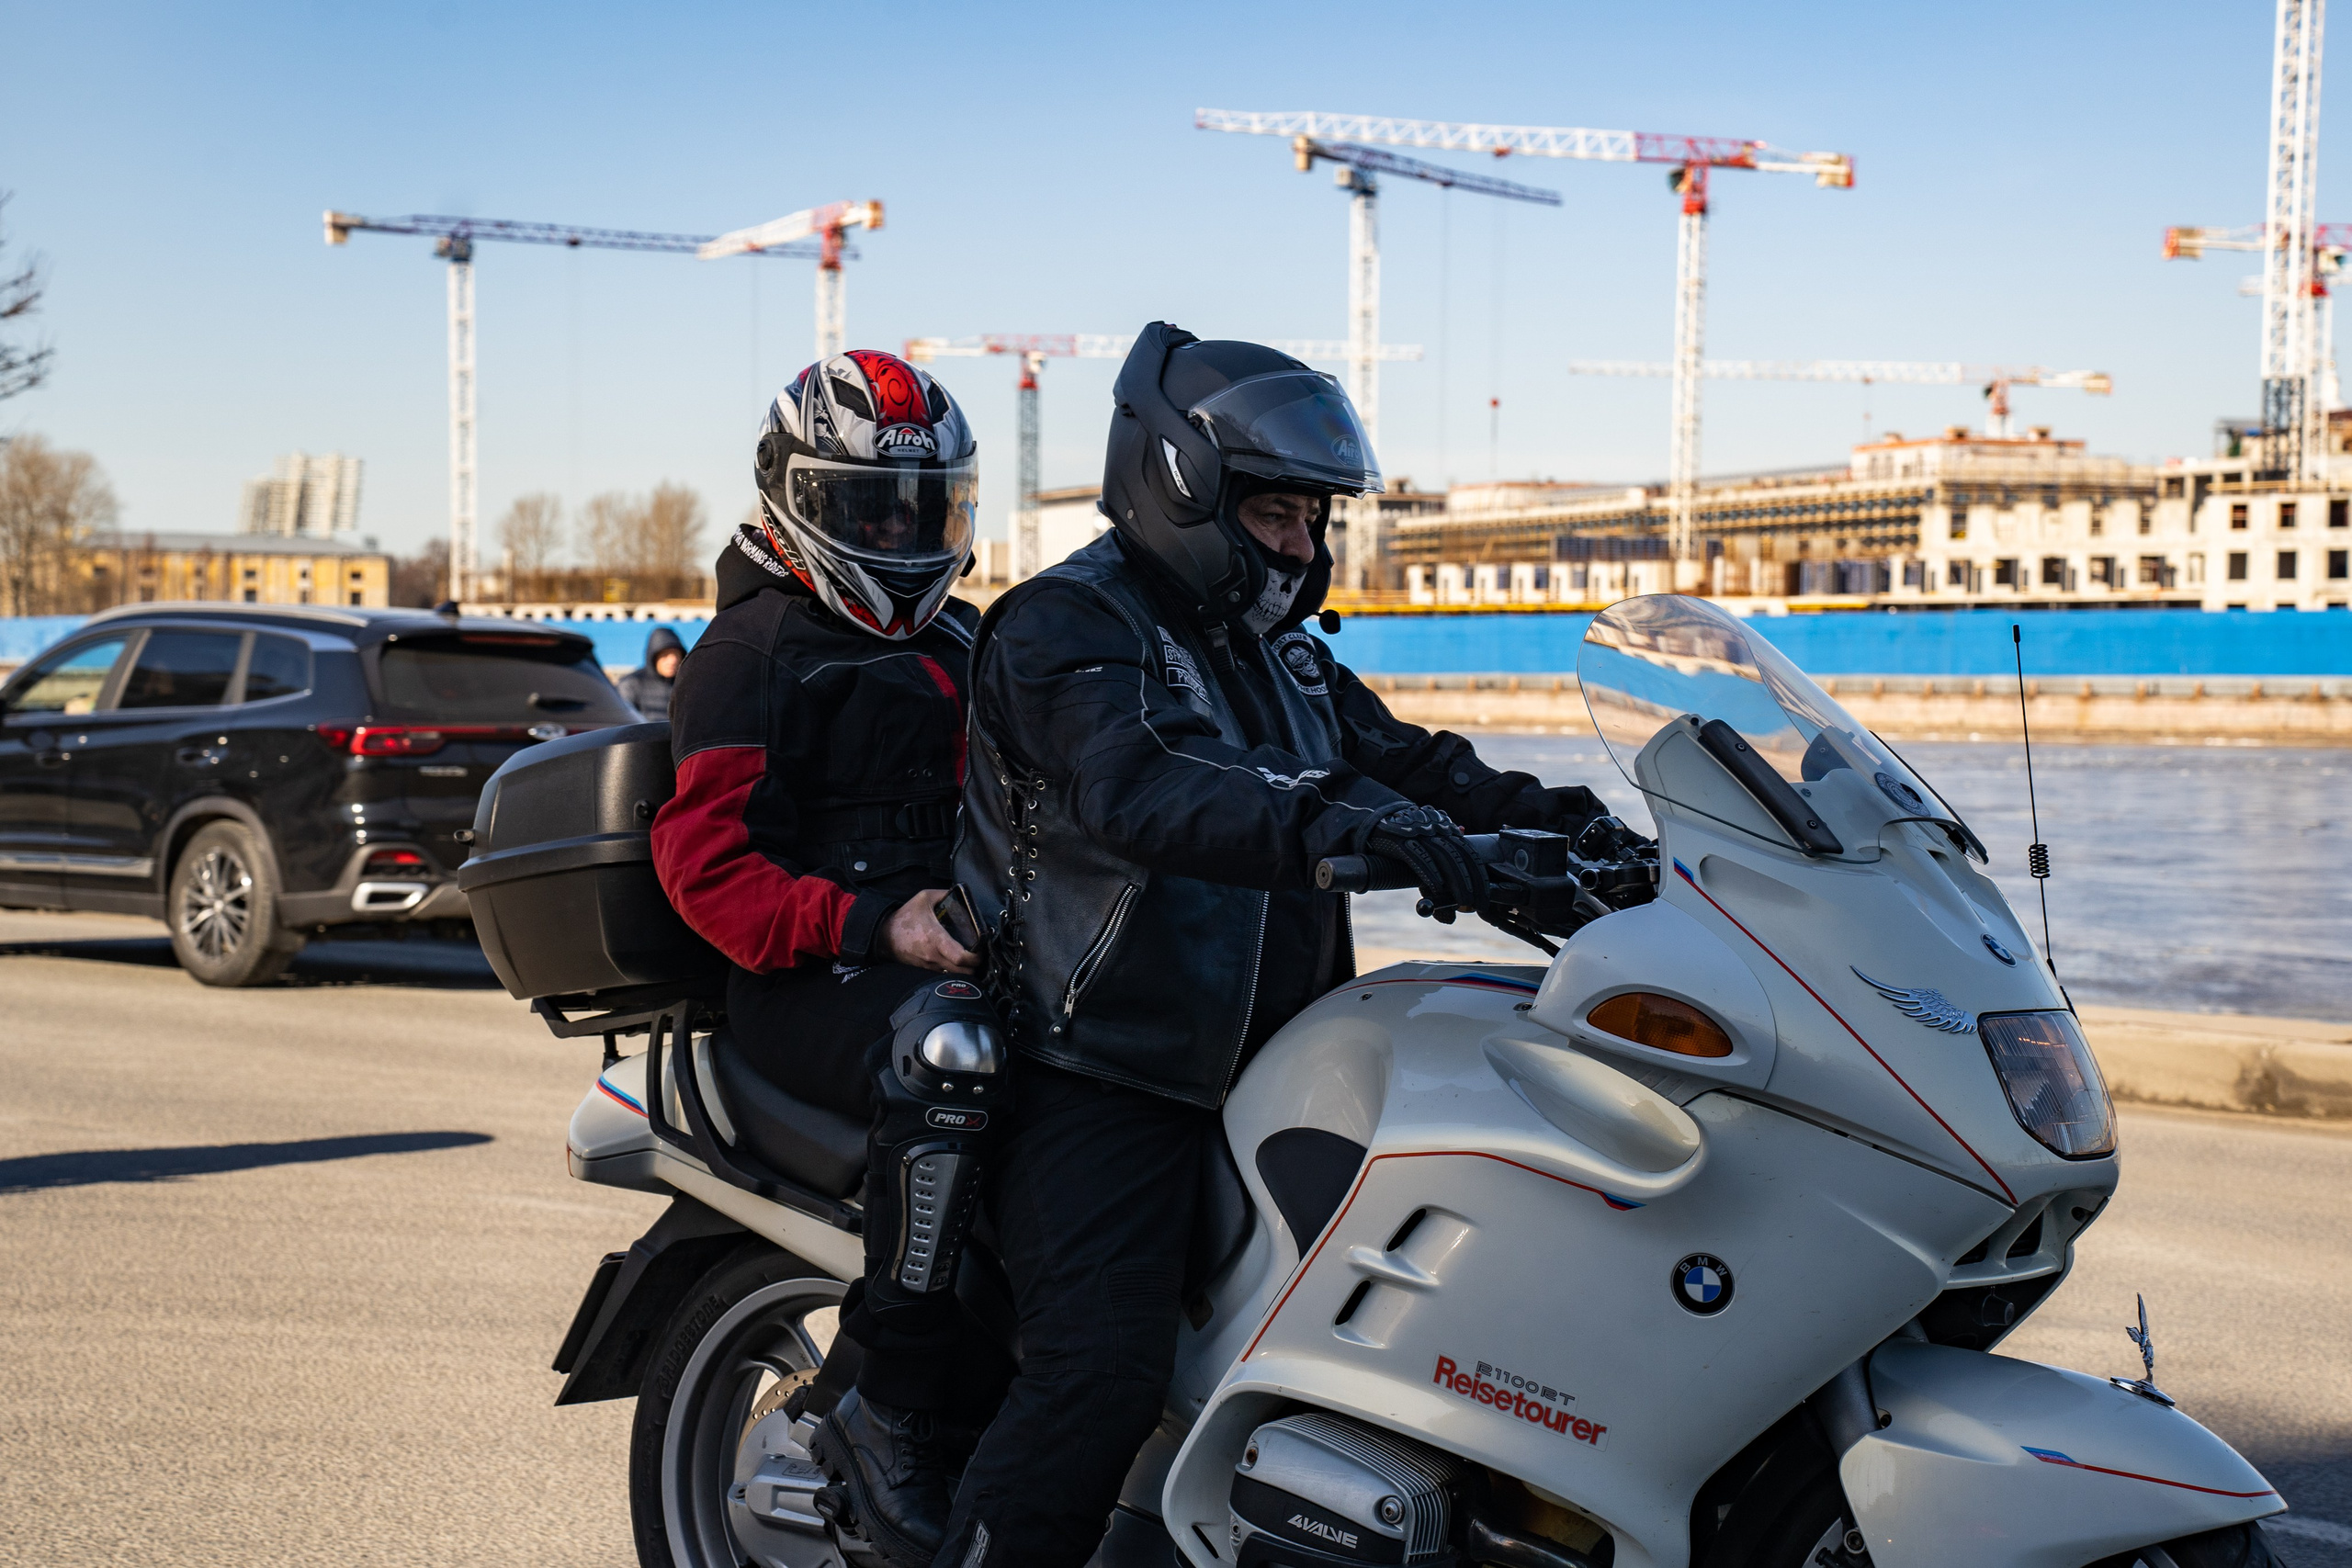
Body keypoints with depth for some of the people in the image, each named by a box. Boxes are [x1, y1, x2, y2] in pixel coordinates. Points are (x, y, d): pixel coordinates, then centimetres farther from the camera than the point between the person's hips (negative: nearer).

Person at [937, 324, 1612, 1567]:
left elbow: (1399, 757, 15)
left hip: (1268, 1061, 9)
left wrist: (1552, 820, -4)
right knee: (1097, 1377, -21)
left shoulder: (1280, 654, 19)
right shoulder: (1063, 628, -12)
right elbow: (1137, 786, -31)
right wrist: (1327, 820, -47)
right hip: (1104, 1077, -8)